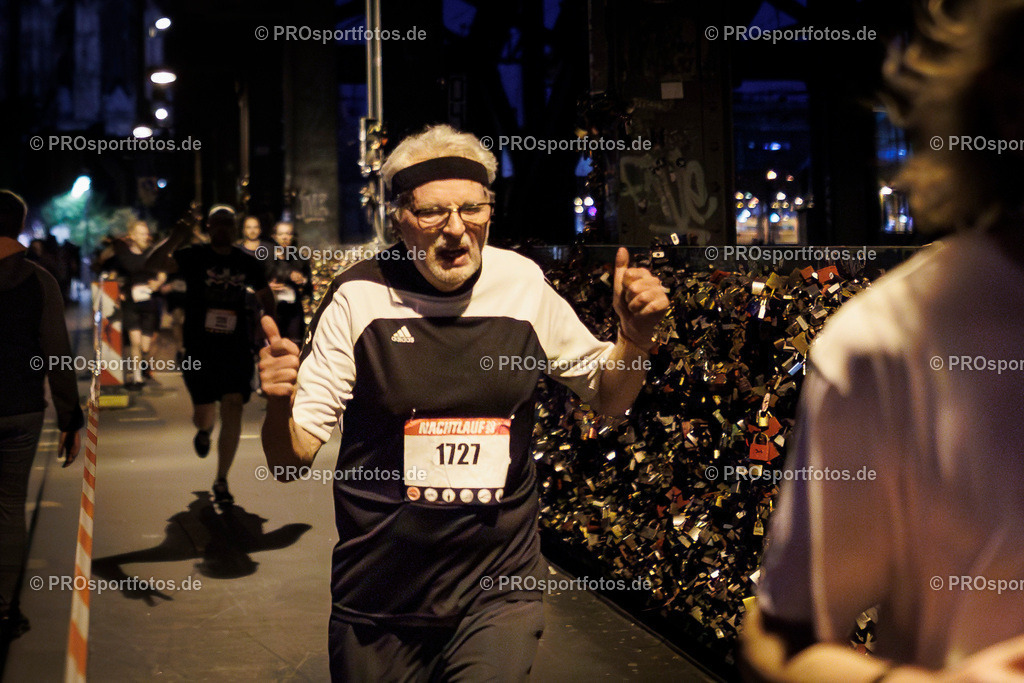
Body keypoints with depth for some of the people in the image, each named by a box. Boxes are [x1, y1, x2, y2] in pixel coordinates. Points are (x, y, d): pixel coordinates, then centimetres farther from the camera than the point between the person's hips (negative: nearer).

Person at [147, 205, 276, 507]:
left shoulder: (247, 263, 6)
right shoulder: (194, 256, -3)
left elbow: (264, 294, 23)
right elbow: (153, 264, -18)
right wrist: (174, 239, -32)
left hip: (236, 349, 1)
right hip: (199, 349, -1)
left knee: (233, 407, -11)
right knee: (204, 412, 3)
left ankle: (221, 482, -1)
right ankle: (204, 430, 46)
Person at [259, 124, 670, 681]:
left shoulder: (524, 285, -3)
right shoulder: (358, 298, -9)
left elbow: (607, 396, 10)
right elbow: (290, 461, -7)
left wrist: (634, 337, -10)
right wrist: (279, 405, -29)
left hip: (499, 589, 1)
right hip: (379, 594, 0)